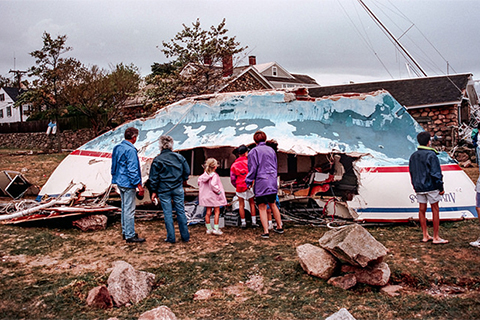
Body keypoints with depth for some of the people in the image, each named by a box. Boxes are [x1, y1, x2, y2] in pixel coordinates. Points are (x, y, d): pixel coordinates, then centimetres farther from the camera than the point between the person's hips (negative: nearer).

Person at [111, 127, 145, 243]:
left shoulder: (117, 148, 10)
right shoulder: (130, 150, -19)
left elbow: (114, 166, 18)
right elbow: (132, 170, -21)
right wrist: (139, 184, -18)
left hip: (120, 182, 10)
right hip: (128, 183, -10)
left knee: (124, 207, 18)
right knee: (129, 210, -3)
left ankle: (125, 231, 28)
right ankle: (130, 235, 2)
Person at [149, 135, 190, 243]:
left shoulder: (157, 160, -7)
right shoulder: (179, 157, -1)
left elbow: (153, 178, -5)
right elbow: (187, 171, 7)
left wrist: (154, 191, 4)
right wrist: (184, 179, 27)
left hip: (164, 190, -2)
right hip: (178, 189, 2)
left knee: (167, 213, 5)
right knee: (181, 211, 9)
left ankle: (171, 237, 10)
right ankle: (185, 236, 15)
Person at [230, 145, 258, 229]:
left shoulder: (234, 165, 3)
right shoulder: (249, 161, -4)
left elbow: (233, 179, 2)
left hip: (240, 187, 1)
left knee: (241, 205, 8)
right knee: (252, 203, 11)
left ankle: (243, 223, 9)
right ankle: (254, 222, 10)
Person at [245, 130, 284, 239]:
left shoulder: (254, 152, -9)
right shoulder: (271, 150, 10)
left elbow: (253, 169, -10)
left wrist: (249, 182, 1)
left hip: (261, 182, -6)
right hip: (272, 181, 6)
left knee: (262, 207, 1)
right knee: (272, 204, 20)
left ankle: (266, 231, -2)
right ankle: (279, 227, 27)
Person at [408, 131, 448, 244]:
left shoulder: (413, 156, 9)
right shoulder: (431, 155, -13)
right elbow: (436, 173, -14)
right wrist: (441, 187, -7)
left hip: (419, 187, 6)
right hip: (431, 187, -6)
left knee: (422, 210, 10)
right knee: (435, 210, 2)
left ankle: (425, 236, 16)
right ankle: (436, 237, 5)